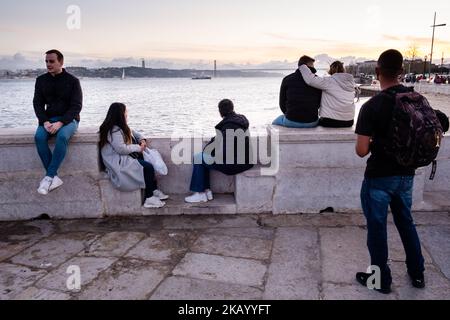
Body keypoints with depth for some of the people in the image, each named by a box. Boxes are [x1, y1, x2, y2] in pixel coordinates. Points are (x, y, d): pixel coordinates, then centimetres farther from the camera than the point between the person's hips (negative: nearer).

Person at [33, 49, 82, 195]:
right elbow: (38, 104, 6)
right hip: (48, 119, 3)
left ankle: (49, 176, -28)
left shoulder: (72, 81, -4)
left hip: (68, 119, -3)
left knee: (62, 136, -36)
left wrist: (60, 122, -23)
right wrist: (44, 121, -14)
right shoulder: (41, 80, 7)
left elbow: (76, 106, -9)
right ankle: (54, 178, -26)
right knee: (39, 137, -28)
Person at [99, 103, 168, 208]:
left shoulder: (122, 127, 14)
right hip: (118, 164, -10)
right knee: (148, 167, -18)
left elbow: (133, 132, 30)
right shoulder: (114, 130, -18)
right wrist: (138, 148, -14)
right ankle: (149, 199, -12)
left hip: (125, 159, 10)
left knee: (149, 160, 1)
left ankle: (154, 191, 2)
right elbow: (121, 149, -26)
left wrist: (142, 139, 9)